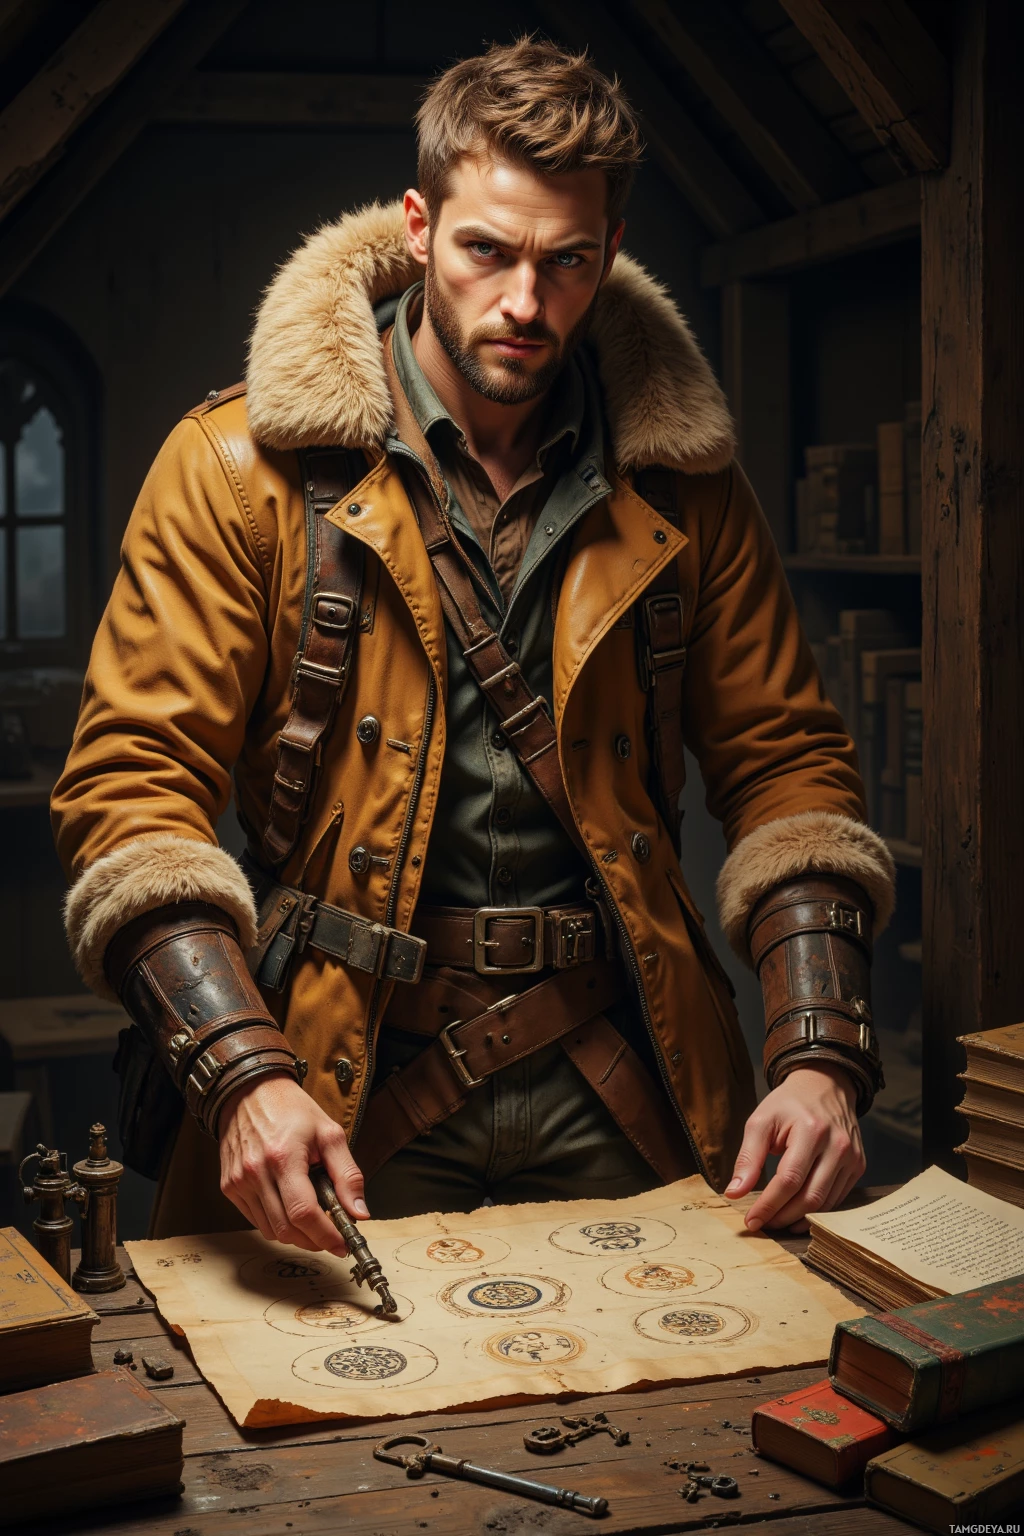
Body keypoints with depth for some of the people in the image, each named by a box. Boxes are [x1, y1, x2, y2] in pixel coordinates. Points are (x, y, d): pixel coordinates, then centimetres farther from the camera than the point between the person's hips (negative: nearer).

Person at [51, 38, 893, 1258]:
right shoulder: (243, 466, -6)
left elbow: (784, 759, 7)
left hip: (617, 1089, 3)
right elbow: (132, 780, -10)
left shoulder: (681, 482, 4)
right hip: (343, 1078, -2)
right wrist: (244, 1073, -24)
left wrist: (820, 1054, -8)